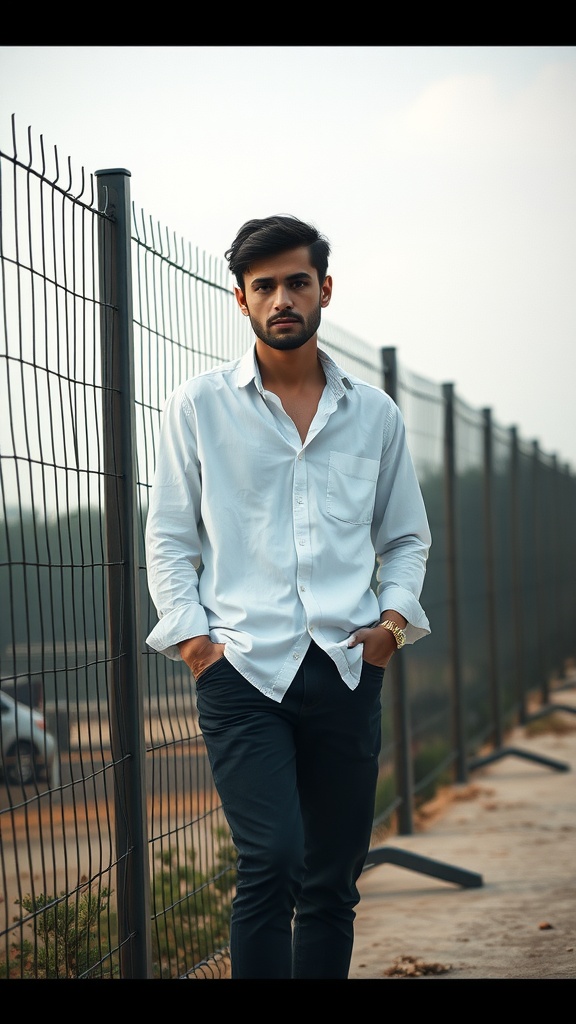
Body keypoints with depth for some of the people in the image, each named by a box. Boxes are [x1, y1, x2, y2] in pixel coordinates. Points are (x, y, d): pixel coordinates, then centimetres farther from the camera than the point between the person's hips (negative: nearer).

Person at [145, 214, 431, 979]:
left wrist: (395, 616, 4)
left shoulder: (374, 414, 12)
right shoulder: (198, 406, 5)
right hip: (242, 669, -3)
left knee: (334, 884, 6)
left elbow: (407, 536, 21)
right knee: (271, 863, -18)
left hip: (347, 670, 3)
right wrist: (190, 636, -4)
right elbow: (168, 537, 8)